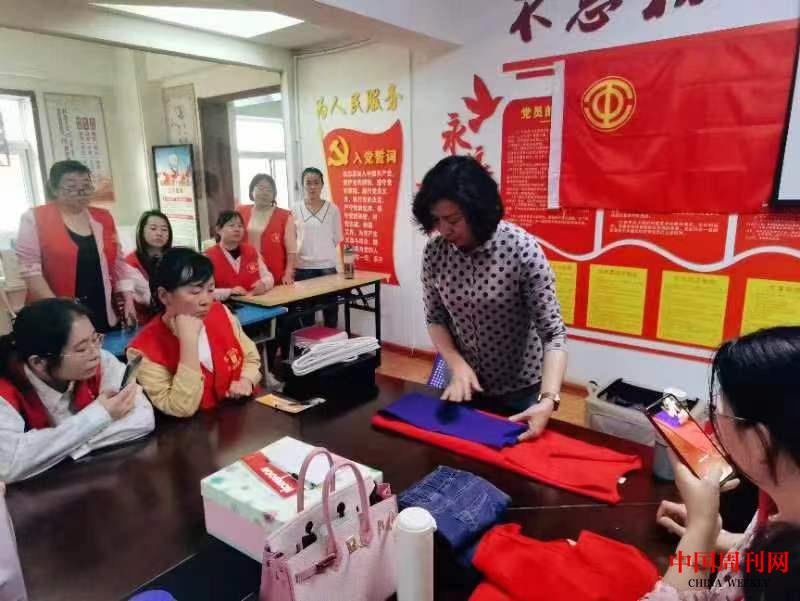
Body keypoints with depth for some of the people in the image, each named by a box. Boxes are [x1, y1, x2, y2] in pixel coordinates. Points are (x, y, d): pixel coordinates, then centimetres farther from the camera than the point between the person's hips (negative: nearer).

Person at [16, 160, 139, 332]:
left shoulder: (103, 218, 10)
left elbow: (118, 263, 12)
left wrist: (128, 299, 3)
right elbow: (30, 268, -8)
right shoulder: (34, 219, -2)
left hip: (104, 313, 4)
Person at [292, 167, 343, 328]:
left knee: (330, 306, 7)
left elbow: (337, 238, 7)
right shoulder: (295, 210, 1)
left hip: (327, 265, 0)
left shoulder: (332, 209, 0)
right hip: (303, 266, 0)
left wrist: (323, 249, 6)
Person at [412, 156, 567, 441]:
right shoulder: (434, 252, -12)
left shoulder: (522, 248, -23)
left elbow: (553, 332, -22)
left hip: (520, 389, -3)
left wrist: (548, 399, -34)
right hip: (464, 384, 3)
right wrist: (457, 365, -17)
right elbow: (435, 318, -1)